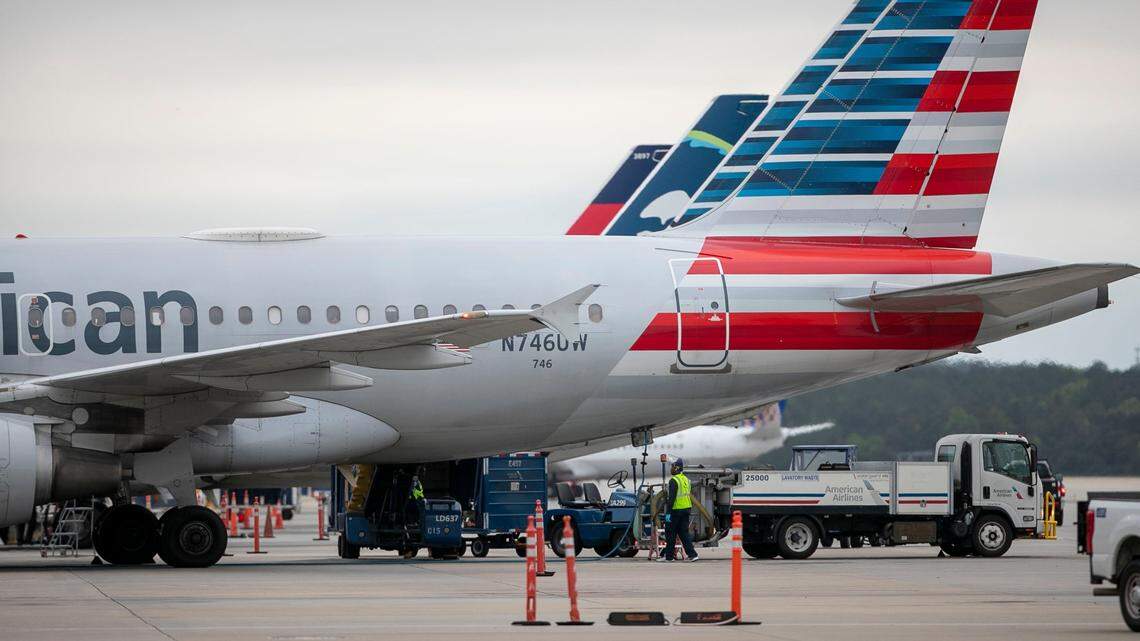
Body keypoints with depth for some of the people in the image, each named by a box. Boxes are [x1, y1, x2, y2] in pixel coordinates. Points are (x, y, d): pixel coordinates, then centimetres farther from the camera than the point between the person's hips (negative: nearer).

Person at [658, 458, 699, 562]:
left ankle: (668, 556, 9)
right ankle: (692, 554, -2)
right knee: (684, 532, 8)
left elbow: (671, 497, -20)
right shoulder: (686, 479, 13)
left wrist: (668, 512, -19)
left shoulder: (674, 481, -15)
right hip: (686, 509, 8)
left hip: (676, 510, -8)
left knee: (670, 533, 3)